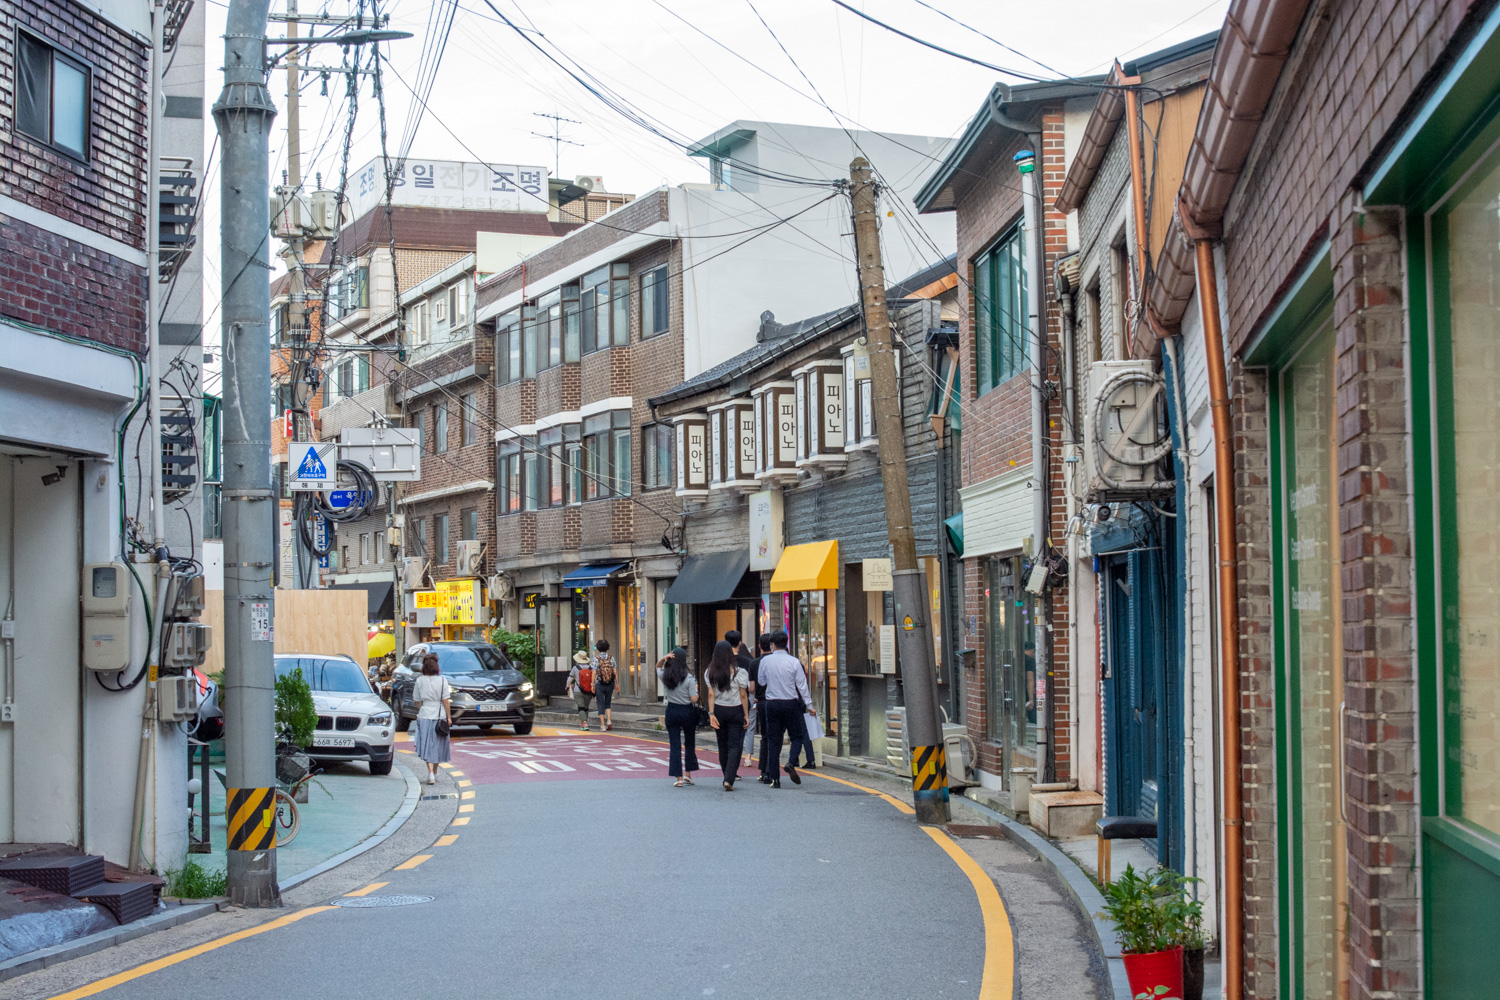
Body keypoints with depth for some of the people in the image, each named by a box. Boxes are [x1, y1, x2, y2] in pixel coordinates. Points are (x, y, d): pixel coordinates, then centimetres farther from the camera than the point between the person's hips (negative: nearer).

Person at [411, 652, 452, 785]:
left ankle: (430, 772, -14)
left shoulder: (420, 681, -3)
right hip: (440, 715, 0)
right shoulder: (442, 680, -7)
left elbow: (418, 700, 6)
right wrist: (449, 717, 1)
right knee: (438, 744, 13)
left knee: (427, 745, 2)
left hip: (425, 715, 0)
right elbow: (446, 701, -6)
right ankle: (435, 773, 22)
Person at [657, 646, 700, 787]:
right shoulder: (689, 678, -14)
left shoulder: (665, 677, -3)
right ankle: (687, 774, 17)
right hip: (687, 712, -2)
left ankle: (678, 777, 0)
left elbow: (658, 667, 20)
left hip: (671, 711, 2)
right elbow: (694, 699, -15)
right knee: (689, 743, 16)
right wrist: (696, 688, 5)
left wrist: (663, 659, -1)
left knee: (675, 745, 4)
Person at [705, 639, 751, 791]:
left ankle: (727, 777, 23)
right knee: (734, 746, -1)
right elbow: (743, 695, -8)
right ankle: (729, 780, -13)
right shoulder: (738, 672, -11)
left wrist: (711, 714, -5)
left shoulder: (710, 672, -3)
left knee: (723, 745, 15)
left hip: (719, 710, 3)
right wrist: (746, 715, -2)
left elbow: (711, 694, -5)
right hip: (735, 710, -3)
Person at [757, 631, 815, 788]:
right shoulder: (793, 662, -6)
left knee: (773, 740, 6)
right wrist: (809, 705, 0)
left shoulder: (765, 661, -3)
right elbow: (802, 685, -5)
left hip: (771, 703, 1)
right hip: (791, 703, -1)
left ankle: (774, 778, 4)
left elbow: (761, 681, 9)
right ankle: (791, 763, -12)